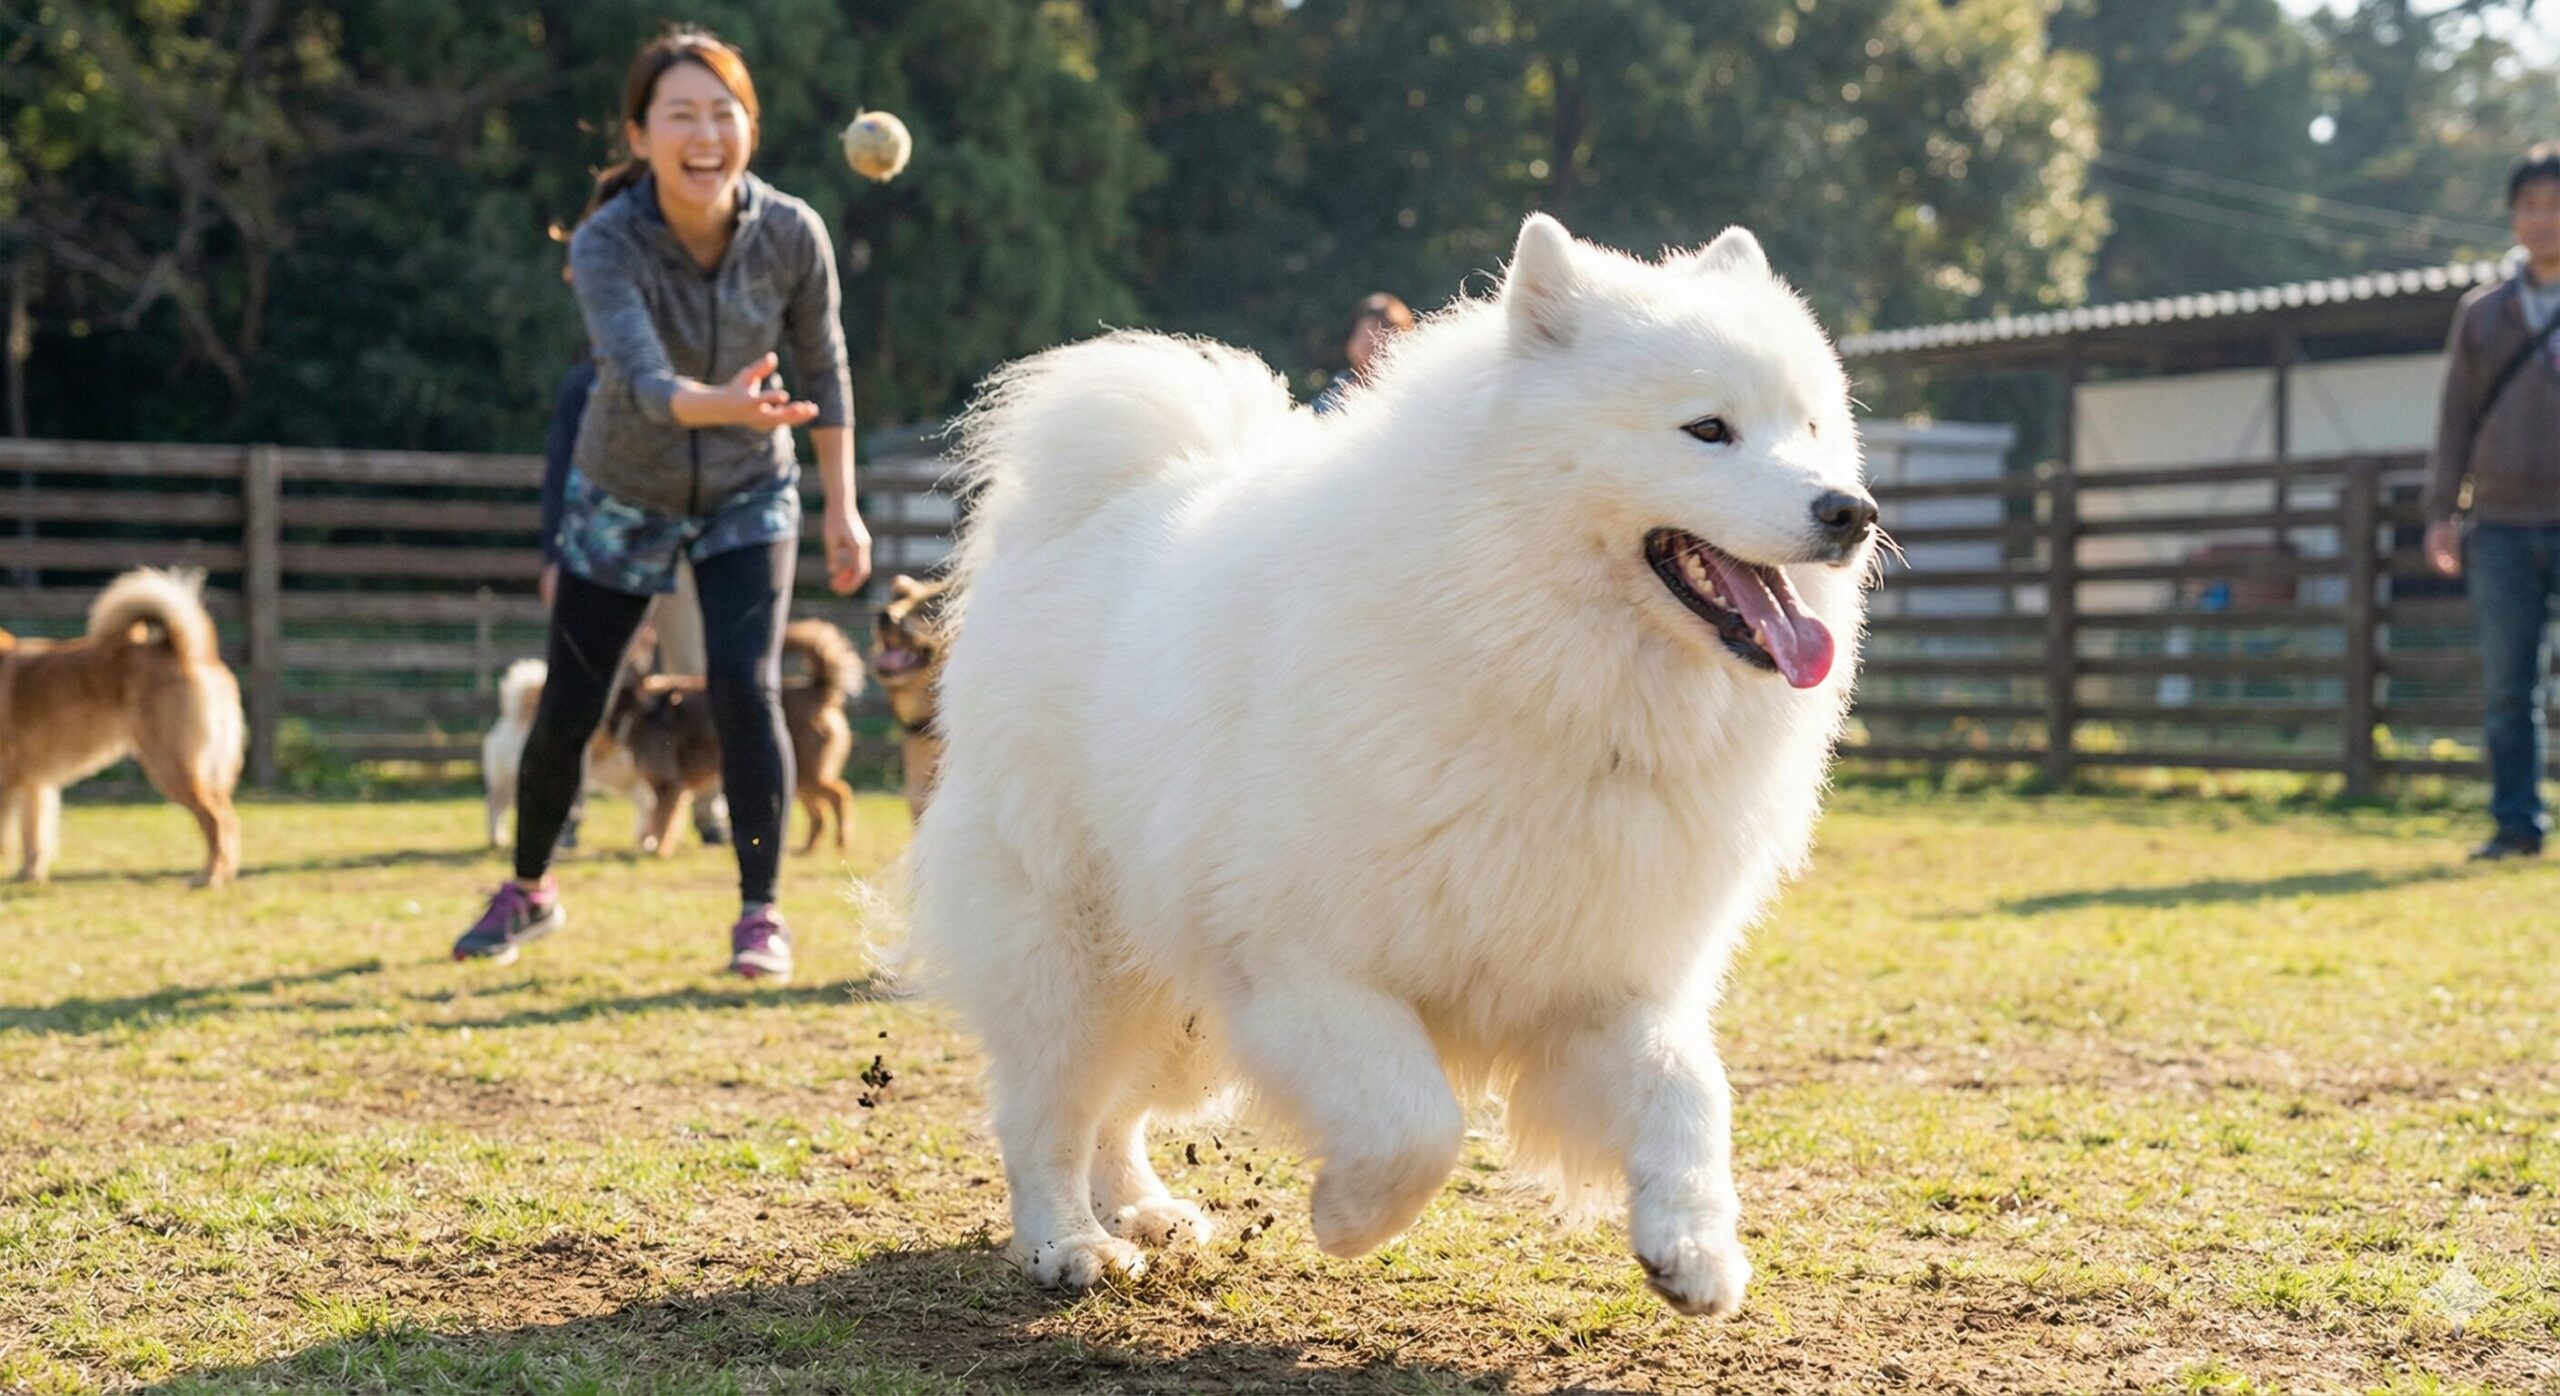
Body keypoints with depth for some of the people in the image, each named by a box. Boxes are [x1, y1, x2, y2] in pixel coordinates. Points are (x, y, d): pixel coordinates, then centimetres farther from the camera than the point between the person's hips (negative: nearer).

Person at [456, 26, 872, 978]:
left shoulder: (791, 235, -20)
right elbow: (641, 379, -43)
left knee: (745, 687, -18)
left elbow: (823, 370, -5)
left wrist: (842, 508, -1)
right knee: (567, 710, 6)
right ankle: (528, 893, 31)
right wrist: (723, 405, -63)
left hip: (748, 495, 0)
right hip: (622, 497, 0)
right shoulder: (606, 244, -28)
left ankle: (761, 915, -6)